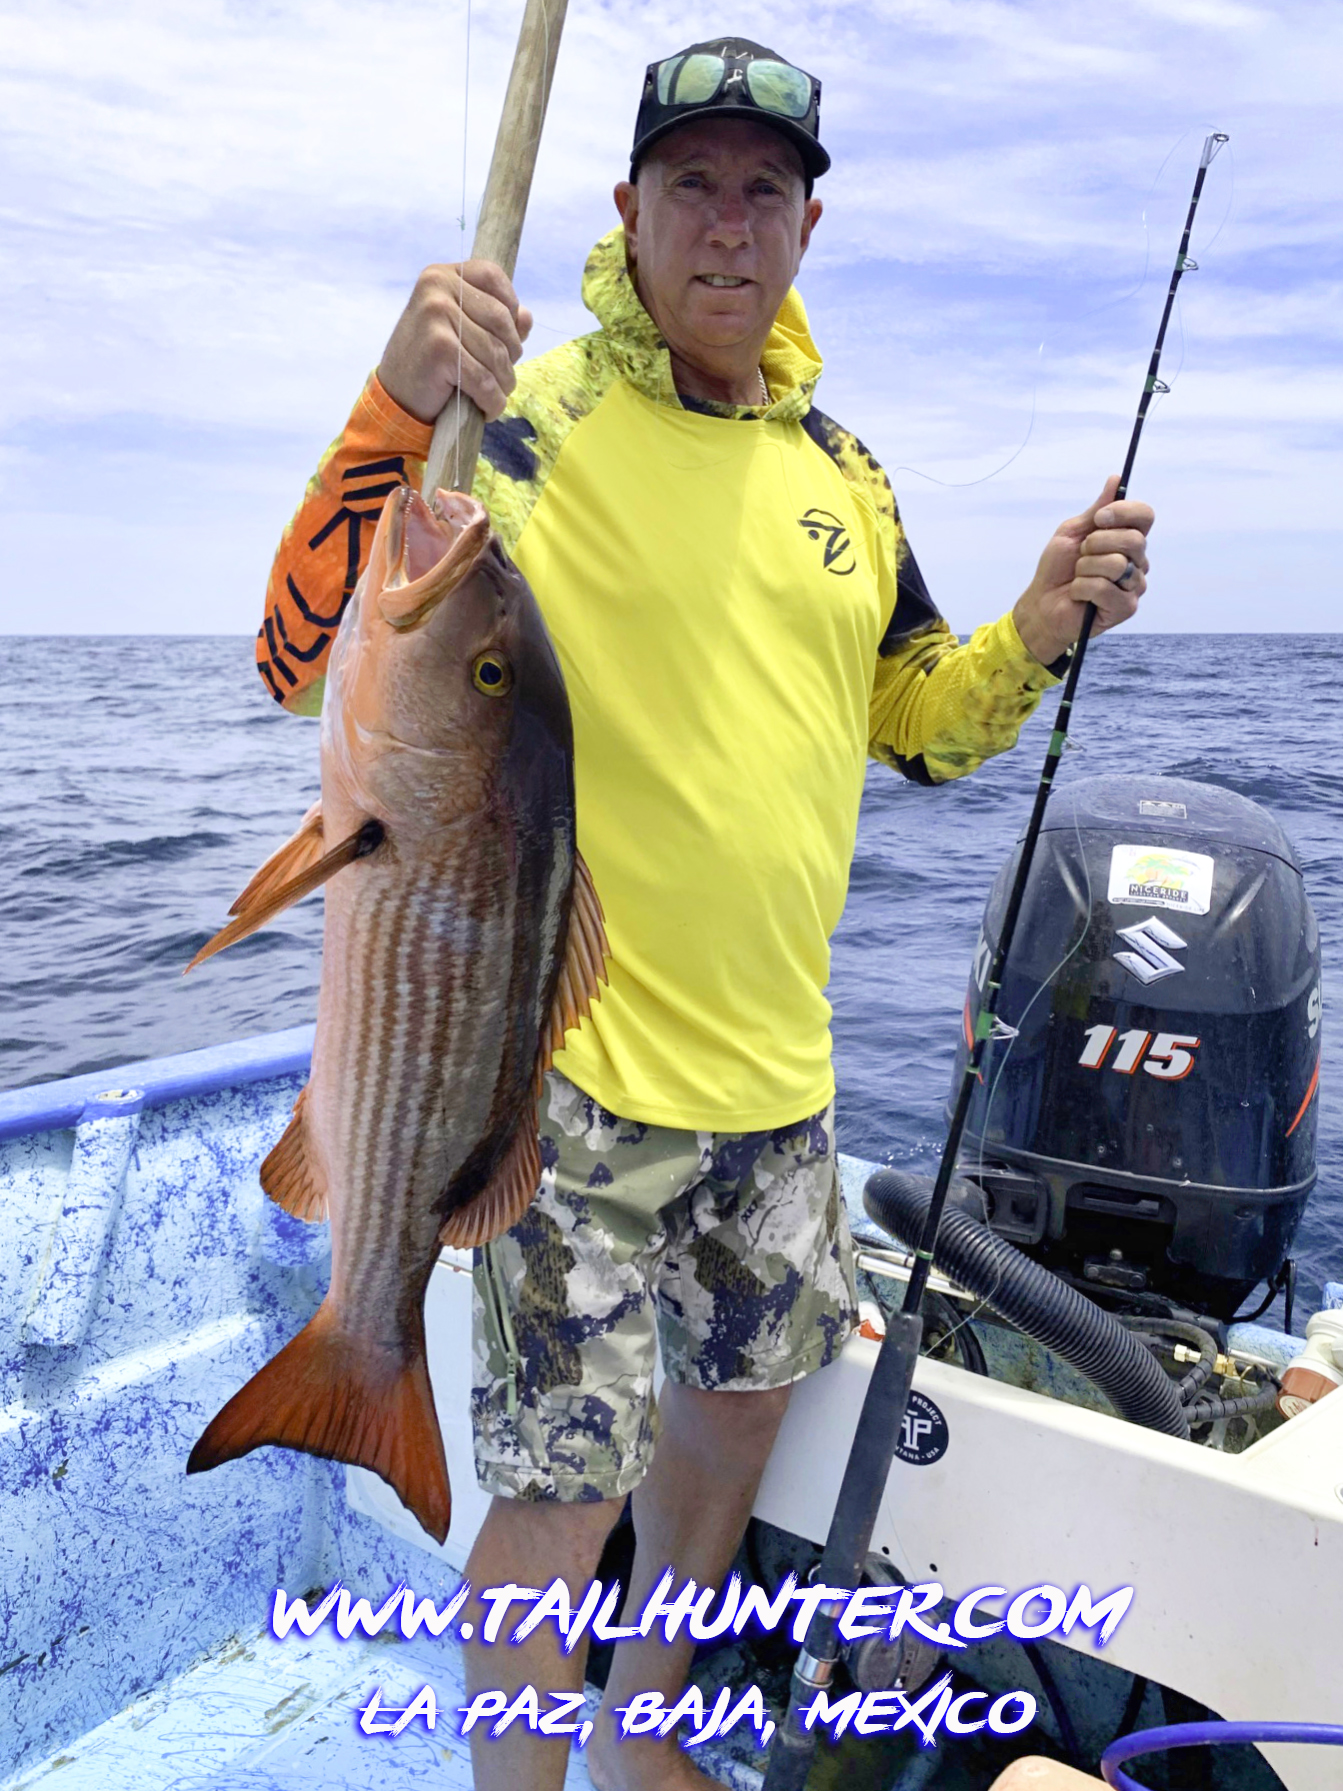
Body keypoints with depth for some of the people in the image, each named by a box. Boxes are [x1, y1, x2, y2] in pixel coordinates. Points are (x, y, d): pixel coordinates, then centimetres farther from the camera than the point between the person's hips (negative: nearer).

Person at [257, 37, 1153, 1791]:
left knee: (745, 1394, 23)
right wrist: (398, 406, -31)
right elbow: (301, 663, -19)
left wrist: (1047, 624, -2)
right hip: (579, 1067, -7)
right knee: (563, 1496, 1)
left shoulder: (839, 467, 9)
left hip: (774, 1066, 7)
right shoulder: (526, 422, -10)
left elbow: (923, 727, 15)